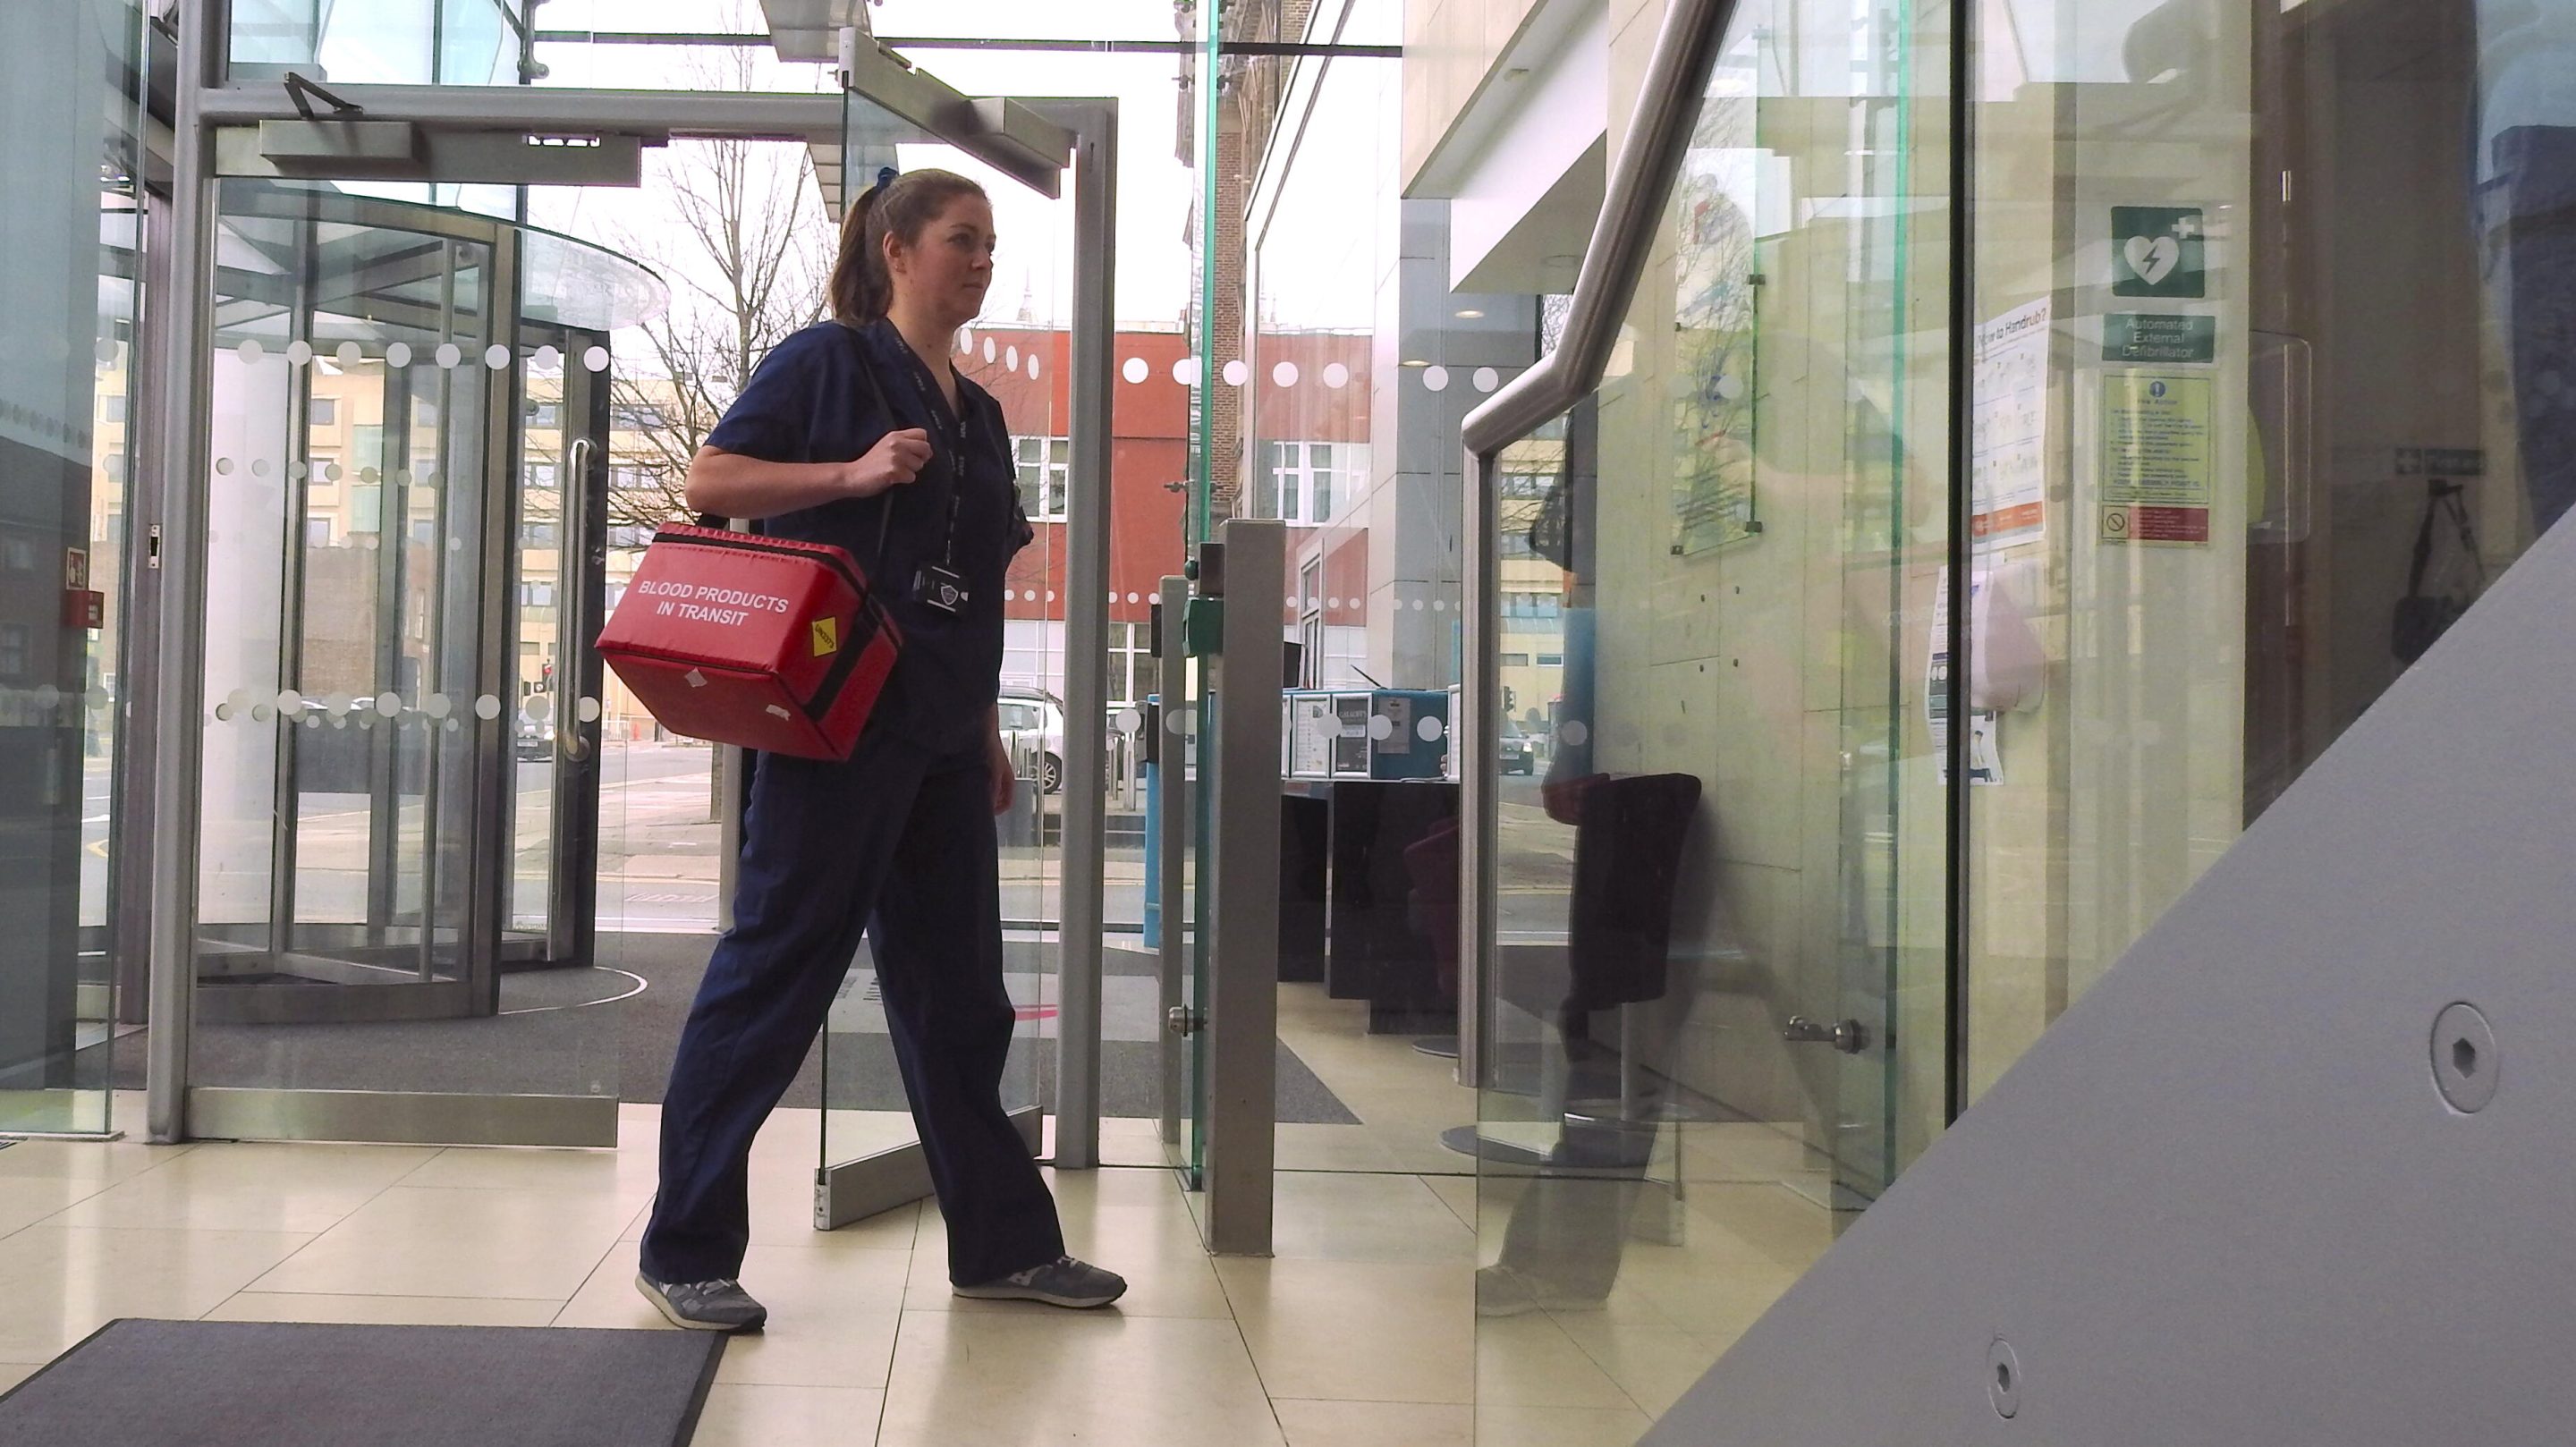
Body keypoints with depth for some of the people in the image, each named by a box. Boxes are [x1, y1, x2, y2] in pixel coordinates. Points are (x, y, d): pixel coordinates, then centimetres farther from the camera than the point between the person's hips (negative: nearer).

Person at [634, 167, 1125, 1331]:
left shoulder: (979, 414, 18)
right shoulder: (830, 360, -2)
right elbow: (708, 480, -9)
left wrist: (990, 737, 20)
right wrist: (851, 473, -19)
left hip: (941, 743, 8)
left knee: (958, 994, 12)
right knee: (774, 976, -3)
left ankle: (1004, 1243, 22)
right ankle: (684, 1251, 9)